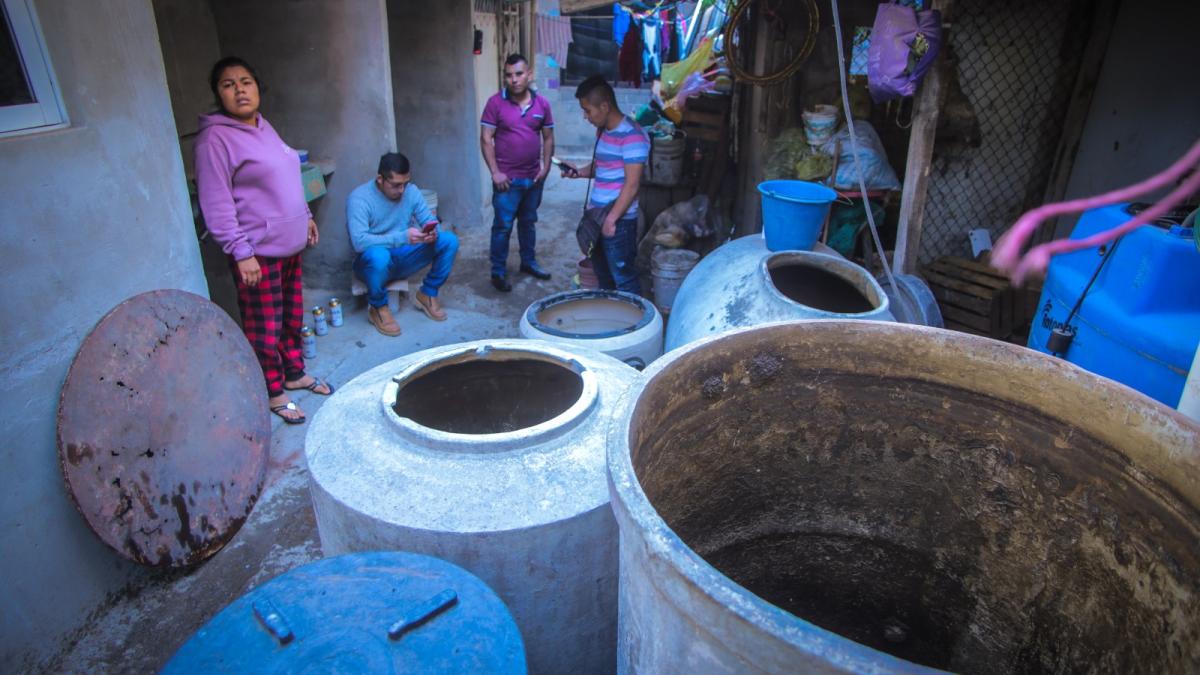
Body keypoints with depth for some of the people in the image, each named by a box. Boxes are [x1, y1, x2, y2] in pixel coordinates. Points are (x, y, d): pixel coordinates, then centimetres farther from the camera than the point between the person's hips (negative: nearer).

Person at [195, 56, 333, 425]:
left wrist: (306, 217, 22)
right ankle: (274, 393, 20)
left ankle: (295, 374, 38)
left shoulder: (262, 126, 11)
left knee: (293, 316, 20)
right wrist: (241, 252, -21)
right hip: (258, 252, -8)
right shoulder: (214, 138, -15)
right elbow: (216, 205, -18)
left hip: (290, 243, 8)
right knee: (265, 328, 4)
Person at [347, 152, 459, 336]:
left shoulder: (411, 191, -4)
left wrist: (432, 232, -27)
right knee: (378, 255, -42)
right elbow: (359, 241, -31)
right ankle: (377, 308, -13)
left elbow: (430, 221, -1)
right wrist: (403, 237, -38)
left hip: (403, 258, 5)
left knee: (449, 241, -14)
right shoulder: (359, 198, -20)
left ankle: (427, 294, 2)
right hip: (374, 261, -4)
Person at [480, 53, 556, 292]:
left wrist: (545, 167, 0)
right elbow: (486, 139, -8)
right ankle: (498, 272, 11)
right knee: (503, 226, 0)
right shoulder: (496, 102, -8)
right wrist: (495, 172, -13)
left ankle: (528, 262, 33)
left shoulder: (542, 103, 2)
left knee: (528, 222, 18)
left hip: (533, 177, 4)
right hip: (507, 179, -4)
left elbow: (548, 138, 10)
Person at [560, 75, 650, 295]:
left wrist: (611, 219, -21)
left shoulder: (632, 136, -18)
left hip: (619, 221, -9)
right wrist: (579, 172, 5)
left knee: (624, 279, 0)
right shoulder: (602, 131, 11)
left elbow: (632, 185, -20)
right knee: (602, 274, 19)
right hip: (596, 216, 9)